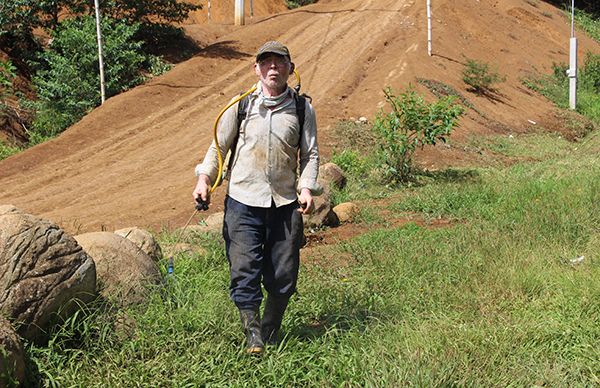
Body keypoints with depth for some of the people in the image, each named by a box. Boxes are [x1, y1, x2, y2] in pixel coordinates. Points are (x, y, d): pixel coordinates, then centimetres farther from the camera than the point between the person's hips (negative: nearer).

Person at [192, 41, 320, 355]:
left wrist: (307, 188, -9)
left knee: (283, 275, 4)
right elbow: (219, 145, 10)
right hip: (243, 200, -1)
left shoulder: (302, 108, 7)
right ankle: (252, 334, 3)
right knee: (244, 270, -8)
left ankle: (271, 332, 23)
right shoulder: (241, 105, 5)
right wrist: (204, 178, -3)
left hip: (285, 203, 1)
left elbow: (310, 154, 7)